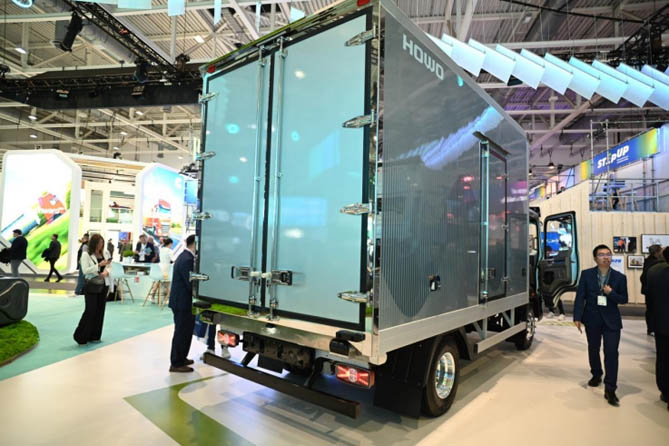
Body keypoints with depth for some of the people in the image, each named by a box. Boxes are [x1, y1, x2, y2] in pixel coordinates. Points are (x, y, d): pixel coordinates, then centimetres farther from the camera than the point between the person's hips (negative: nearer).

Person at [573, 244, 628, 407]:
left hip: (611, 320, -1)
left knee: (611, 352, -6)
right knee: (593, 349, 16)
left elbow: (624, 299, 2)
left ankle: (610, 390, 1)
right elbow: (580, 297, -4)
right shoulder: (587, 274, -3)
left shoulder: (620, 277, -2)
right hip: (592, 319, 1)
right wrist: (577, 317, -9)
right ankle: (596, 375, 39)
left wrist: (611, 293, -19)